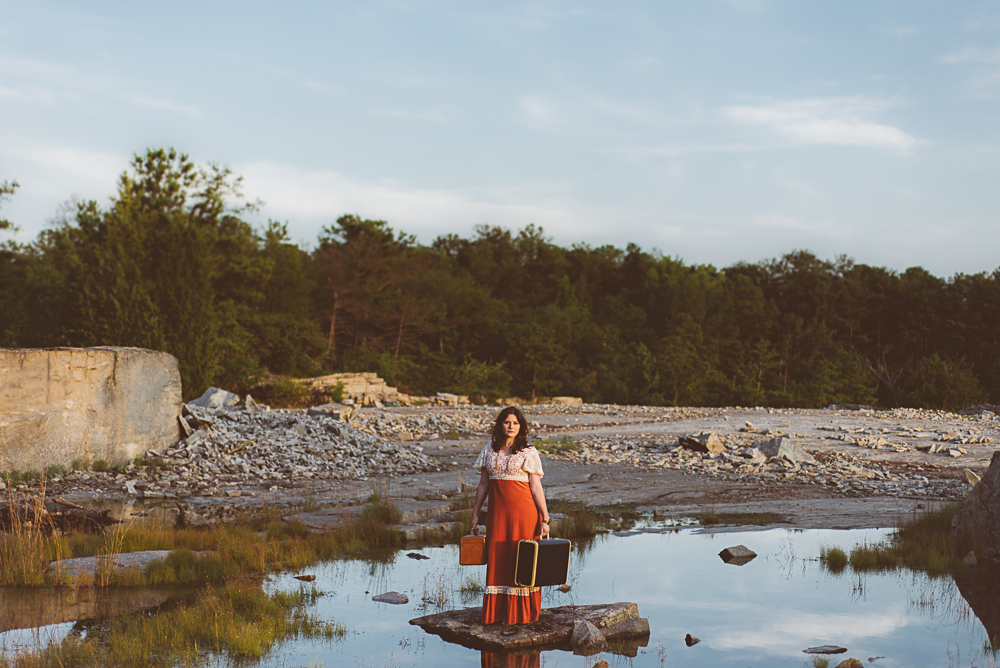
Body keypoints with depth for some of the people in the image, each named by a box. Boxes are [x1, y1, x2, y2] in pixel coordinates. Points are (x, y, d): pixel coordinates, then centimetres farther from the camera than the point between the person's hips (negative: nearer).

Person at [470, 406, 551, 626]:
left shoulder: (528, 452, -2)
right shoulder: (489, 450, 9)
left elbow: (536, 488, -4)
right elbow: (483, 484, 14)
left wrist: (545, 519, -8)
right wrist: (475, 514, 12)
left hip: (523, 511, -4)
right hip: (497, 512, 4)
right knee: (496, 560, 4)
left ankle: (521, 613, 10)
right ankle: (497, 613, 12)